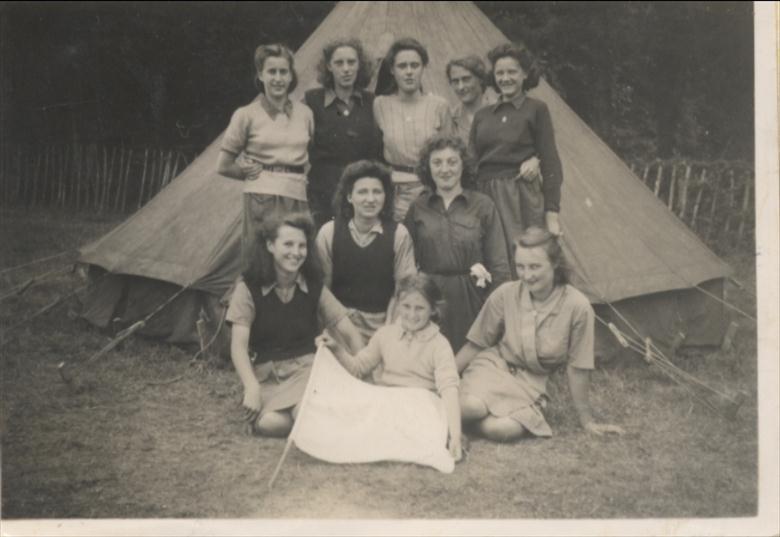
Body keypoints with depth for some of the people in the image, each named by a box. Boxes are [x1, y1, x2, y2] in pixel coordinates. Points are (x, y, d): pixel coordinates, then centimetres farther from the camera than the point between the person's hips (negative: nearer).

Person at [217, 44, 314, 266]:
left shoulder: (304, 113, 11)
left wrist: (301, 176, 5)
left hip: (298, 199, 3)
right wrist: (253, 172, 2)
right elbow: (223, 166, 8)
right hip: (262, 199, -3)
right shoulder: (247, 115, 4)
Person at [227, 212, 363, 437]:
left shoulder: (314, 287, 4)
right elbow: (238, 345, -10)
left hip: (306, 367, 1)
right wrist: (252, 389, -25)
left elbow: (350, 334, 5)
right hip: (266, 373, -1)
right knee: (271, 423, -32)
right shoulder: (248, 288, -4)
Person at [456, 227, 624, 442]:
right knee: (470, 407, -34)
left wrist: (586, 420, 1)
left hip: (530, 383, 0)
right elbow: (476, 344, 2)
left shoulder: (577, 307, -17)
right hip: (493, 366, 0)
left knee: (502, 430, -32)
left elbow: (576, 367, -6)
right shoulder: (505, 294, -11)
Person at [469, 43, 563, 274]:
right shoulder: (482, 115, 14)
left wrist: (552, 213, -6)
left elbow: (551, 163, 0)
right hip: (485, 195, 4)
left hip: (521, 198, -4)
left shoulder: (536, 109, 3)